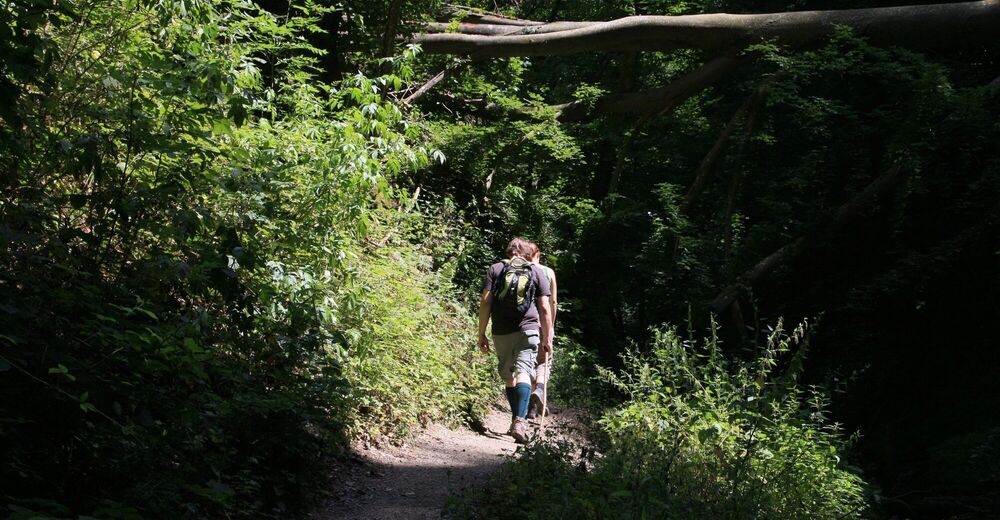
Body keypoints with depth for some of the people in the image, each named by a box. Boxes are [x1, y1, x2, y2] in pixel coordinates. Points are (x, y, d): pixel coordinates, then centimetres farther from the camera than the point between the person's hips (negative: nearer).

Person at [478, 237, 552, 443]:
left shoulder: (495, 269, 9)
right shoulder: (536, 272, 9)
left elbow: (485, 303, 1)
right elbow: (544, 308, 5)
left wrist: (482, 334, 4)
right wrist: (547, 337, 11)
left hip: (501, 333, 1)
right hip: (528, 330, -1)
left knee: (508, 377, 15)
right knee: (523, 373, -9)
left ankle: (517, 420, 23)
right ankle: (520, 421, -26)